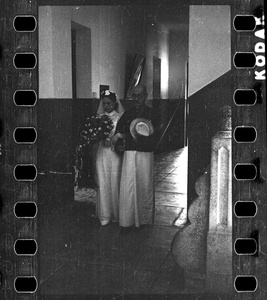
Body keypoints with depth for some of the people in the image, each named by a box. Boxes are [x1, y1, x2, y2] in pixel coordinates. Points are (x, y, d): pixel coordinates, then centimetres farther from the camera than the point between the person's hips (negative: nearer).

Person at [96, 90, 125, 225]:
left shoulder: (120, 117, 0)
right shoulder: (100, 117, 9)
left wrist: (111, 141, -18)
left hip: (115, 153, -3)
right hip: (102, 152, 3)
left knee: (115, 183, 2)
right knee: (103, 183, 2)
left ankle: (115, 214, 17)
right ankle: (104, 215, 11)